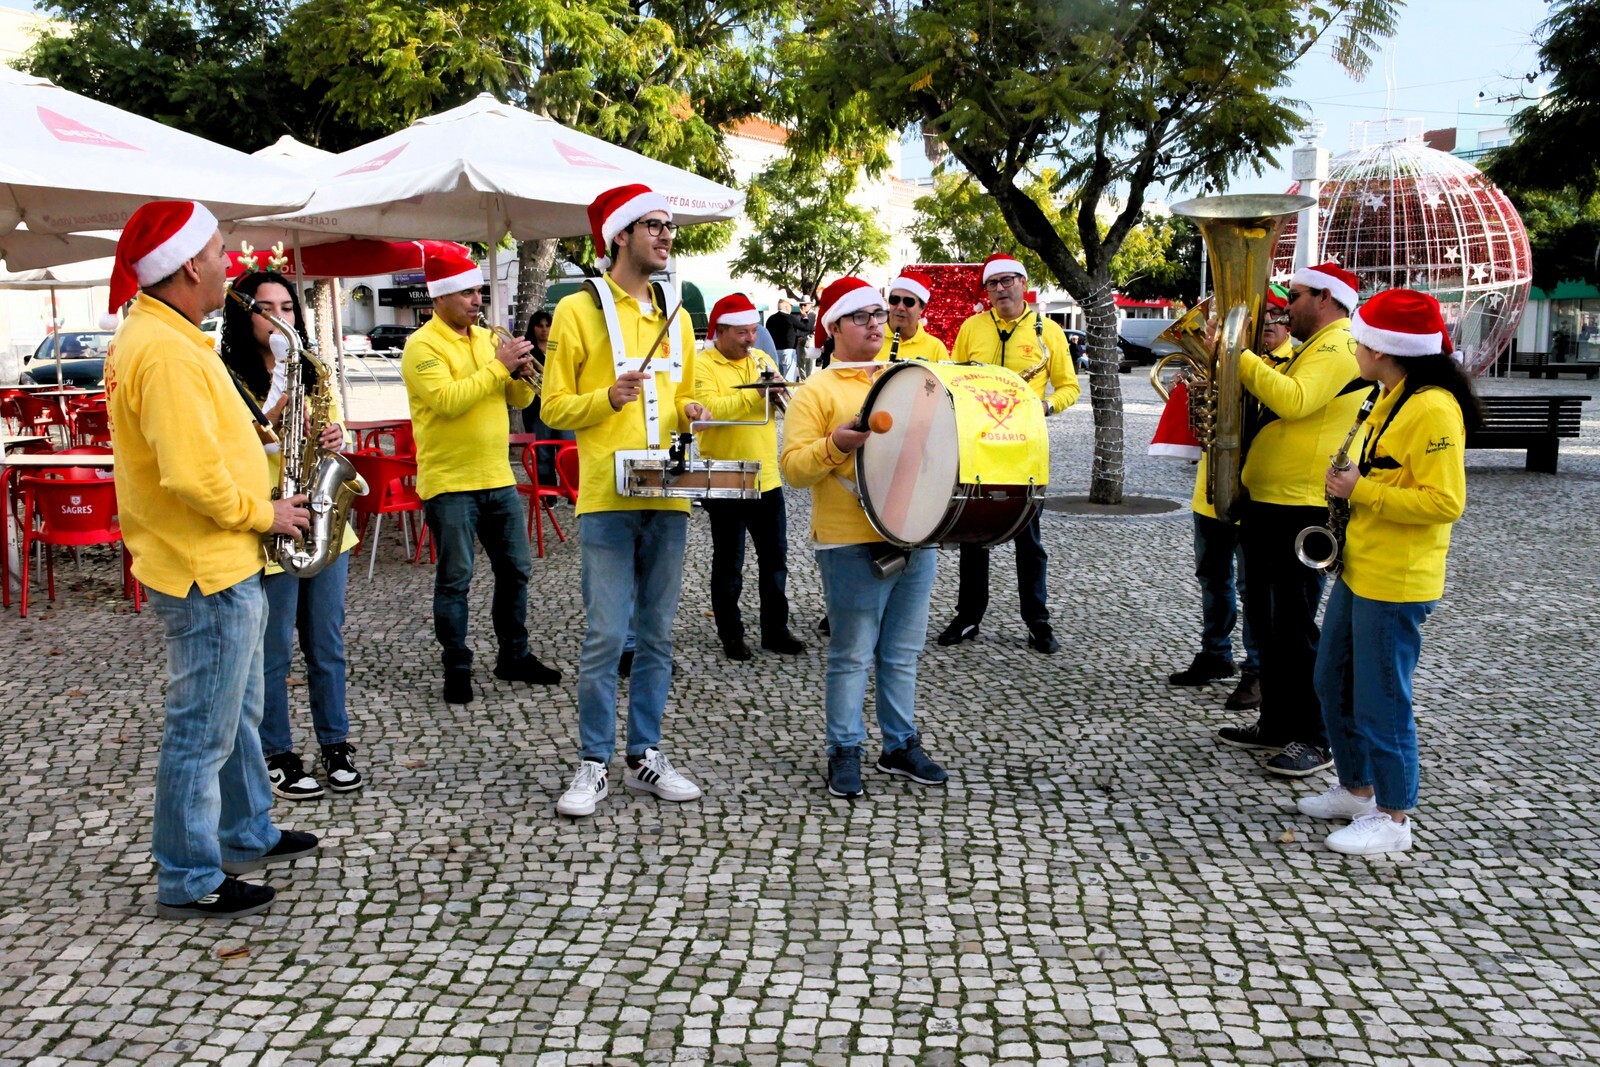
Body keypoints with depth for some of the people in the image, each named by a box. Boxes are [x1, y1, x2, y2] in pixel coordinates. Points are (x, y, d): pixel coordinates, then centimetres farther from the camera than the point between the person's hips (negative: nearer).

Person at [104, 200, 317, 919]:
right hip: (207, 570, -11)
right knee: (202, 732, 1)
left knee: (236, 714, 22)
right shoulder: (166, 351, -23)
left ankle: (248, 836, 37)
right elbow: (194, 476, -28)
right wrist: (264, 514, -14)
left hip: (221, 563, 11)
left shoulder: (155, 334, 11)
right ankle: (189, 883, 13)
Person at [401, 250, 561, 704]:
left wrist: (520, 373, -8)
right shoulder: (422, 346, -9)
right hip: (449, 483, -7)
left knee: (515, 570, 12)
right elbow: (448, 400, -23)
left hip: (498, 479, 7)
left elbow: (521, 400, 13)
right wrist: (498, 367, -19)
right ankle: (457, 669, 11)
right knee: (455, 579, 1)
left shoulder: (487, 338, 12)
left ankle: (515, 656, 25)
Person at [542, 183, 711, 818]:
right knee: (606, 636, -4)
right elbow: (554, 408, -2)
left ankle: (645, 756, 20)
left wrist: (691, 411, 2)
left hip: (668, 498, 5)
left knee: (656, 635, 10)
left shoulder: (675, 315, 16)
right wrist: (609, 397, -18)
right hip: (607, 497, -5)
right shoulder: (579, 310, -1)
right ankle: (593, 765, 9)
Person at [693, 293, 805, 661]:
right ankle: (731, 635, 17)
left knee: (775, 558, 11)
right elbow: (711, 408, -23)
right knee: (728, 563, 6)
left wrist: (778, 388, -9)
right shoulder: (701, 365, -8)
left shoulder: (761, 359, 11)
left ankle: (776, 629, 23)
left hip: (767, 478, 6)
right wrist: (755, 394, -25)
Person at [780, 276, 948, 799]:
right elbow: (794, 467, -10)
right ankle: (844, 752, 14)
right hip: (852, 545, -6)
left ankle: (901, 745, 26)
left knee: (903, 653, 14)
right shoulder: (816, 391, -3)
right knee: (853, 655, 1)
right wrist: (834, 445, -26)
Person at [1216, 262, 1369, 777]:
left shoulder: (1339, 347, -13)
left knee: (1294, 625, -6)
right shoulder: (1312, 349, 21)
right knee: (1264, 619, 15)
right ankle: (1276, 724, 25)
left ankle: (1314, 739, 4)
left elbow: (1293, 400, -27)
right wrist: (1237, 358, 8)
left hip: (1301, 510, -11)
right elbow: (1272, 392, 18)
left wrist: (1240, 357, -22)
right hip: (1266, 504, 11)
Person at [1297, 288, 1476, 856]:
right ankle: (1356, 789, 34)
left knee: (1380, 701, -1)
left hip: (1395, 583, -10)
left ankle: (1393, 819, 14)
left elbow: (1445, 502, -24)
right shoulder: (1392, 398, 12)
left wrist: (1361, 491, -21)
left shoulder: (1433, 409, -19)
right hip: (1358, 570, 10)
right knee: (1333, 683, 18)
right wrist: (1350, 488, 7)